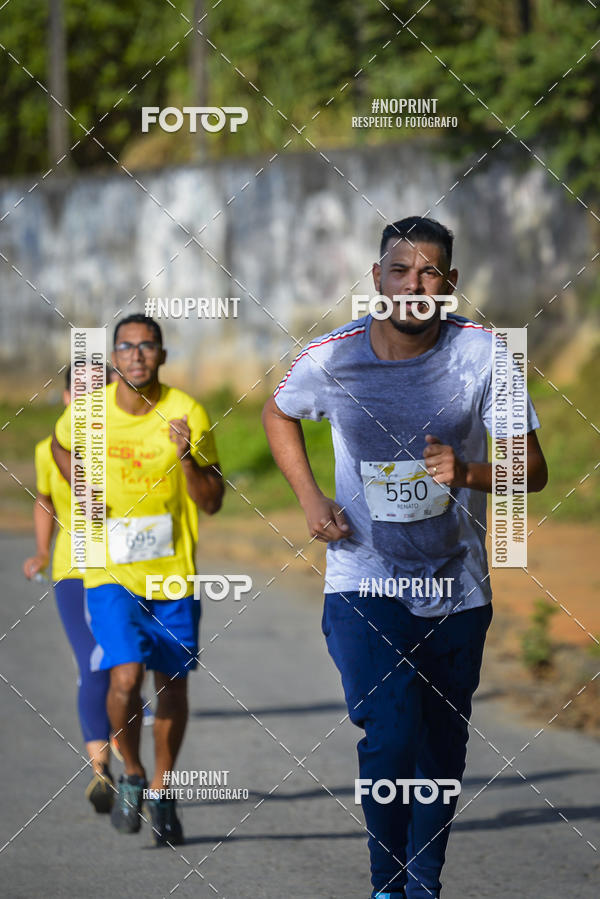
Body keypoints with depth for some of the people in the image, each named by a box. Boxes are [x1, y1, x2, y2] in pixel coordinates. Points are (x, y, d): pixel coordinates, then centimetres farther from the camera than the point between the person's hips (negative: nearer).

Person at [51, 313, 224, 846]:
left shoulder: (188, 415, -9)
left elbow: (212, 503, -7)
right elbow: (61, 445, 19)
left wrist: (187, 458, -23)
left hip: (174, 575, 1)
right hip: (112, 574, -1)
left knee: (172, 684, 9)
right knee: (125, 679, -17)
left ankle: (162, 794, 29)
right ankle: (132, 777, 9)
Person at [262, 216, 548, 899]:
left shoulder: (481, 353, -10)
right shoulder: (331, 357, -8)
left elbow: (533, 469, -8)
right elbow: (278, 414, 15)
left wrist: (468, 473, -27)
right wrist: (309, 497, 2)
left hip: (456, 587, 2)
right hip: (364, 581, -2)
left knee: (442, 747, 10)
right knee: (391, 738, -18)